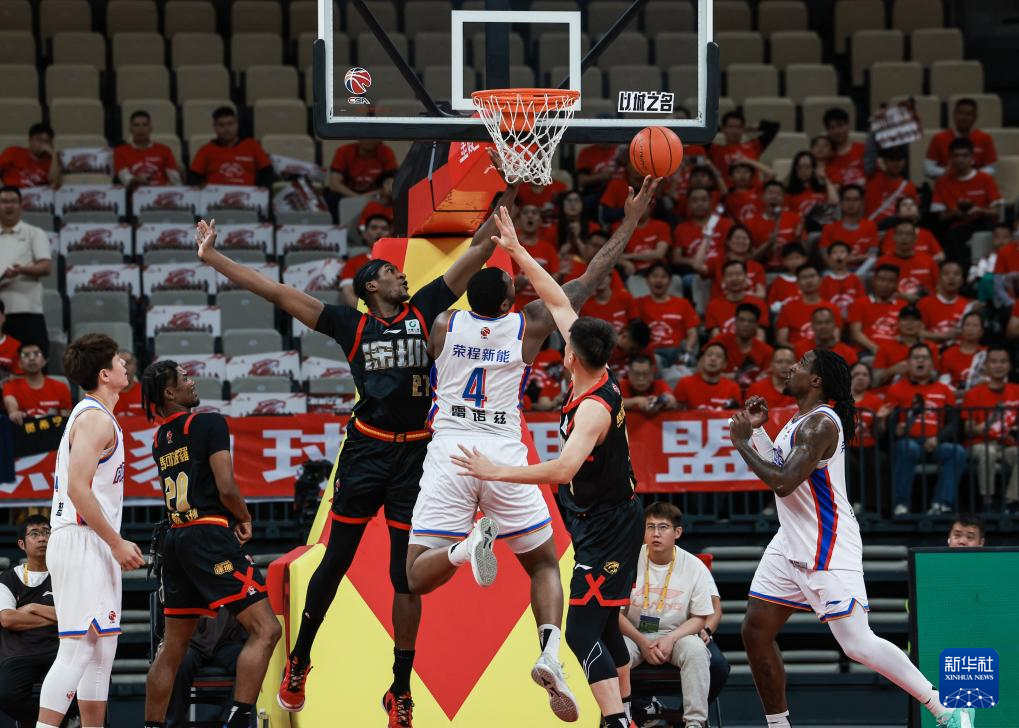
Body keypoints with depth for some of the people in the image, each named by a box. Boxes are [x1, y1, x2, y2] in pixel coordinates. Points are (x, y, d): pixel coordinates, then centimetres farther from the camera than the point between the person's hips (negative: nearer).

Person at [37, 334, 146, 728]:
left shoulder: (93, 415, 19)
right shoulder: (95, 419, -12)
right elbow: (78, 489, -21)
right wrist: (117, 543, -19)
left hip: (92, 547, 11)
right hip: (82, 543, -11)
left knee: (101, 650, 12)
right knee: (77, 649, -14)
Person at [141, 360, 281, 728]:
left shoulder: (160, 438, 15)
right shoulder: (209, 423, -7)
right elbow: (226, 488, -11)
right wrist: (245, 519, 3)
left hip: (175, 539, 8)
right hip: (210, 535, -8)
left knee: (174, 644, 15)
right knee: (265, 629, -11)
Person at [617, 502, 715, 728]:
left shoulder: (695, 567, -6)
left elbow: (700, 617, 0)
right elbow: (616, 613, -3)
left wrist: (670, 639, -17)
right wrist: (642, 642, -16)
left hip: (676, 635, 0)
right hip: (634, 634, 0)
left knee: (695, 649, -32)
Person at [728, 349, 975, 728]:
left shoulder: (819, 425, -18)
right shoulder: (800, 419, 13)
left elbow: (783, 482, -27)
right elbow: (779, 468, 25)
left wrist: (741, 441, -16)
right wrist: (756, 430, 14)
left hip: (827, 549, -10)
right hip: (791, 544, 10)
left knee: (858, 645, -12)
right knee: (756, 631, 5)